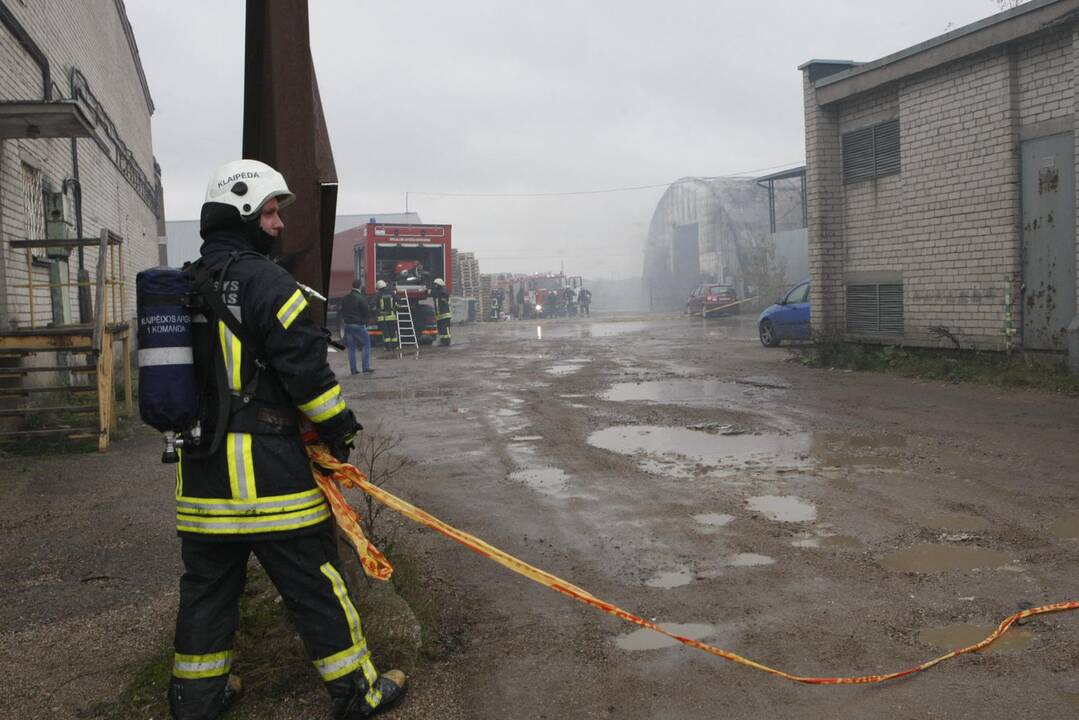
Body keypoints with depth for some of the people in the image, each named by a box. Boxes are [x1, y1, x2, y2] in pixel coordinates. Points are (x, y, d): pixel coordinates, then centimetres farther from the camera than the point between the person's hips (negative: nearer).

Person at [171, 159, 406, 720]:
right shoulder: (264, 280, -13)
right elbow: (304, 366, -16)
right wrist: (338, 426, -4)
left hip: (200, 469, 8)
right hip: (265, 466, -8)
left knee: (208, 584, 18)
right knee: (313, 582, 3)